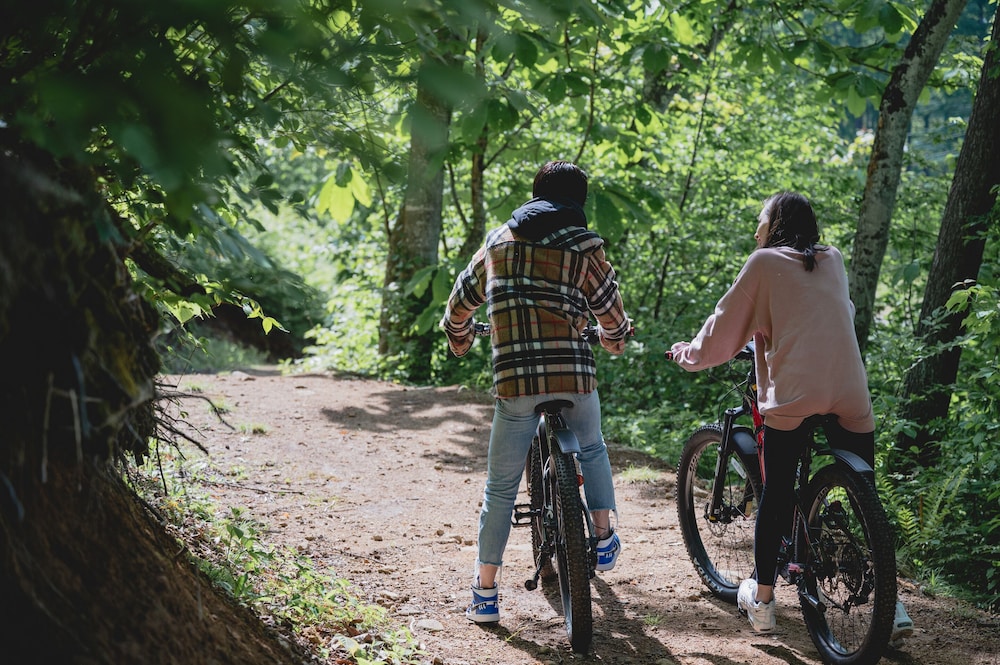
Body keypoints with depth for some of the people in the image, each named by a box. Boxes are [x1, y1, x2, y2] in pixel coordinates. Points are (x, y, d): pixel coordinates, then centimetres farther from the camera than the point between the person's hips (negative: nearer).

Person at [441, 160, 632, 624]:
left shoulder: (498, 242, 12)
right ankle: (604, 539, 31)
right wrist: (613, 338, 32)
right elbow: (611, 312, 9)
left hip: (515, 381, 1)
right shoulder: (585, 247, 4)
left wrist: (458, 338, 41)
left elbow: (461, 301, 20)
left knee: (500, 487, 9)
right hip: (574, 374, -1)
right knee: (592, 449, 31)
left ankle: (485, 593, 11)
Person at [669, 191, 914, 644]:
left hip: (793, 394, -3)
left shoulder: (764, 262, 7)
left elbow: (726, 325, 10)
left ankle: (762, 600, 15)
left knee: (776, 493, 8)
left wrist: (690, 354, 28)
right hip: (851, 396, 4)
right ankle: (891, 606, 6)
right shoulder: (833, 260, 19)